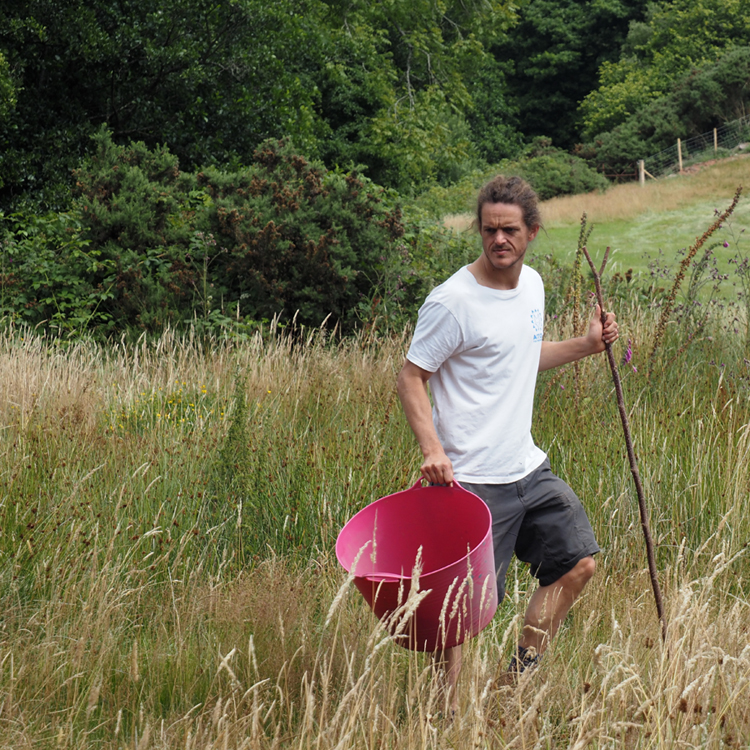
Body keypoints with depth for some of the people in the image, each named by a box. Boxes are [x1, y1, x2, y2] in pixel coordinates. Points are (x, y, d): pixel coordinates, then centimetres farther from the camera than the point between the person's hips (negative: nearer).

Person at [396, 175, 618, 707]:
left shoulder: (532, 284, 9)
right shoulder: (453, 301, -15)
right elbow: (411, 378, -11)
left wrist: (587, 345, 14)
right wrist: (432, 449, -23)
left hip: (528, 467, 8)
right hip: (472, 479, -8)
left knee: (578, 564, 10)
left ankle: (520, 678, 22)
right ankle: (451, 710, 10)